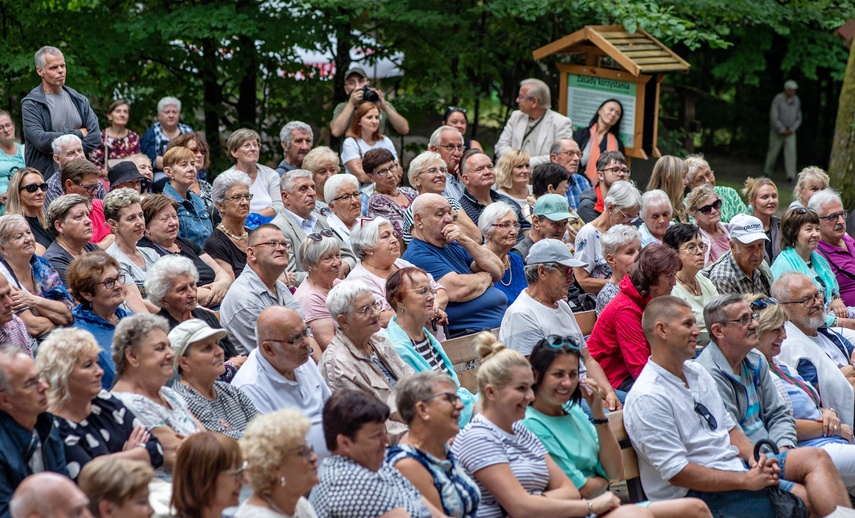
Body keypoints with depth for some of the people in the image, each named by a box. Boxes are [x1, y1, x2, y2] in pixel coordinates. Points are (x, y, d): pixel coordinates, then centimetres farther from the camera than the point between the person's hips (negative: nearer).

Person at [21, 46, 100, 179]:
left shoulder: (79, 100, 12)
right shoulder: (31, 104, -1)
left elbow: (95, 136, 4)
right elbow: (40, 140, -14)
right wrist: (78, 134, -4)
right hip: (45, 177, -4)